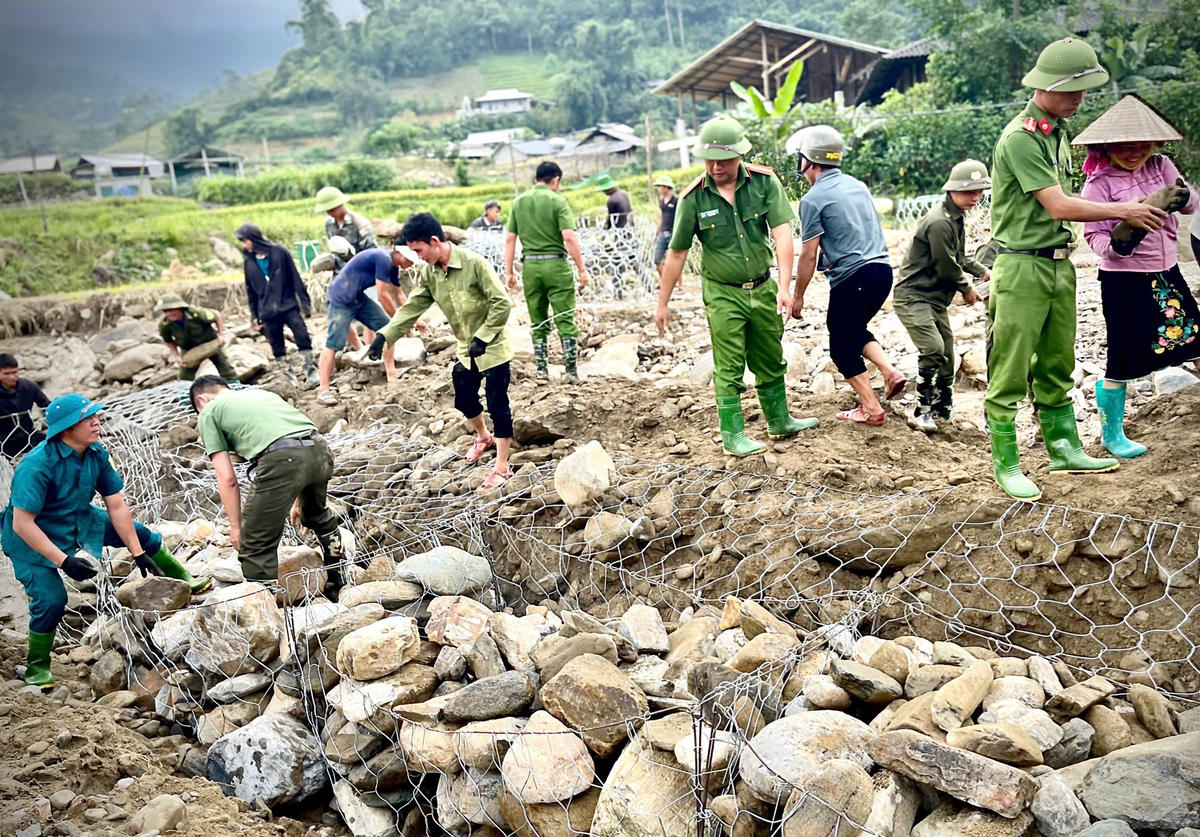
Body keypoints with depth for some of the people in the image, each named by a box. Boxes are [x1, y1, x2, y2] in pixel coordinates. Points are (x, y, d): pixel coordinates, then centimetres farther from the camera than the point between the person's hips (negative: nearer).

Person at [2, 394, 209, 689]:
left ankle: (183, 579, 30)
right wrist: (64, 561, -36)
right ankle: (36, 668, 6)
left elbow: (117, 506, -8)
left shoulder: (96, 454, -14)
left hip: (78, 520, 7)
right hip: (30, 541, -7)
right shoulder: (37, 466, -34)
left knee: (140, 534, 7)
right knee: (51, 598, -18)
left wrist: (138, 553, -7)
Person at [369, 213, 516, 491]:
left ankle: (502, 468, 6)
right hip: (466, 351, 7)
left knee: (498, 406, -3)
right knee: (464, 400, 19)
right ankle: (484, 437, 49)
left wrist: (482, 338, -26)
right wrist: (385, 334, -14)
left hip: (493, 348, -7)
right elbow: (413, 306, -2)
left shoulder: (474, 264, -24)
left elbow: (502, 303, -24)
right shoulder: (430, 273, -3)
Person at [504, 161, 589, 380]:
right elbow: (569, 237, -14)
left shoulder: (519, 202, 9)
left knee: (537, 323, 12)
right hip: (555, 264, -4)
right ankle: (572, 371, 1)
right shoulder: (557, 200, -5)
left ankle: (542, 370, 15)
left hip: (530, 265, 4)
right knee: (565, 320, 1)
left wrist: (509, 272, 12)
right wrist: (582, 269, -10)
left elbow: (509, 239, 7)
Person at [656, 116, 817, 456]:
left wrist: (784, 287, -26)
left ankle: (779, 421, 33)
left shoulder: (764, 182, -9)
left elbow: (782, 232, -15)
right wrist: (663, 304, 0)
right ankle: (732, 436, 9)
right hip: (723, 294, -3)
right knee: (729, 368, -1)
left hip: (763, 287, 3)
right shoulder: (693, 198, -11)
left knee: (771, 361, 16)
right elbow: (677, 254, -4)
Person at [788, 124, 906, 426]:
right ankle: (890, 372, 9)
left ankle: (871, 409, 8)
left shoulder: (813, 199, -7)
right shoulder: (858, 185, 15)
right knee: (855, 330, 26)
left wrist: (797, 296, 1)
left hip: (852, 277, -7)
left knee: (842, 346, 8)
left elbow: (809, 255, -8)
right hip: (883, 268, 7)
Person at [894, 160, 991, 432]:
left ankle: (944, 408, 27)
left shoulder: (955, 217, 11)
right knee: (933, 349, -23)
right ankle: (922, 412, -12)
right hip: (913, 297, -11)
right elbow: (947, 267, -17)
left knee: (947, 353, 13)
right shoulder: (939, 223, -22)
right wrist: (966, 290, -2)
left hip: (936, 299, 11)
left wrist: (982, 270, 19)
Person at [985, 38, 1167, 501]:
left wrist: (1128, 210, 10)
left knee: (1057, 366, 15)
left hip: (1059, 264, 9)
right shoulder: (1020, 138, -16)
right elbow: (1058, 206, -18)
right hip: (1022, 267, -9)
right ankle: (1006, 463, 5)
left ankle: (1064, 449, 26)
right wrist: (1124, 210, -9)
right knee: (1009, 372, -2)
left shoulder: (1058, 132, 13)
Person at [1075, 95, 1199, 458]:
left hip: (1166, 274, 6)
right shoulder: (1099, 183, -9)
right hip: (1123, 281, -6)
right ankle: (1111, 436, 16)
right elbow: (1093, 234, -11)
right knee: (1122, 362, 0)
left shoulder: (1161, 166, 6)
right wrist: (1116, 246, -32)